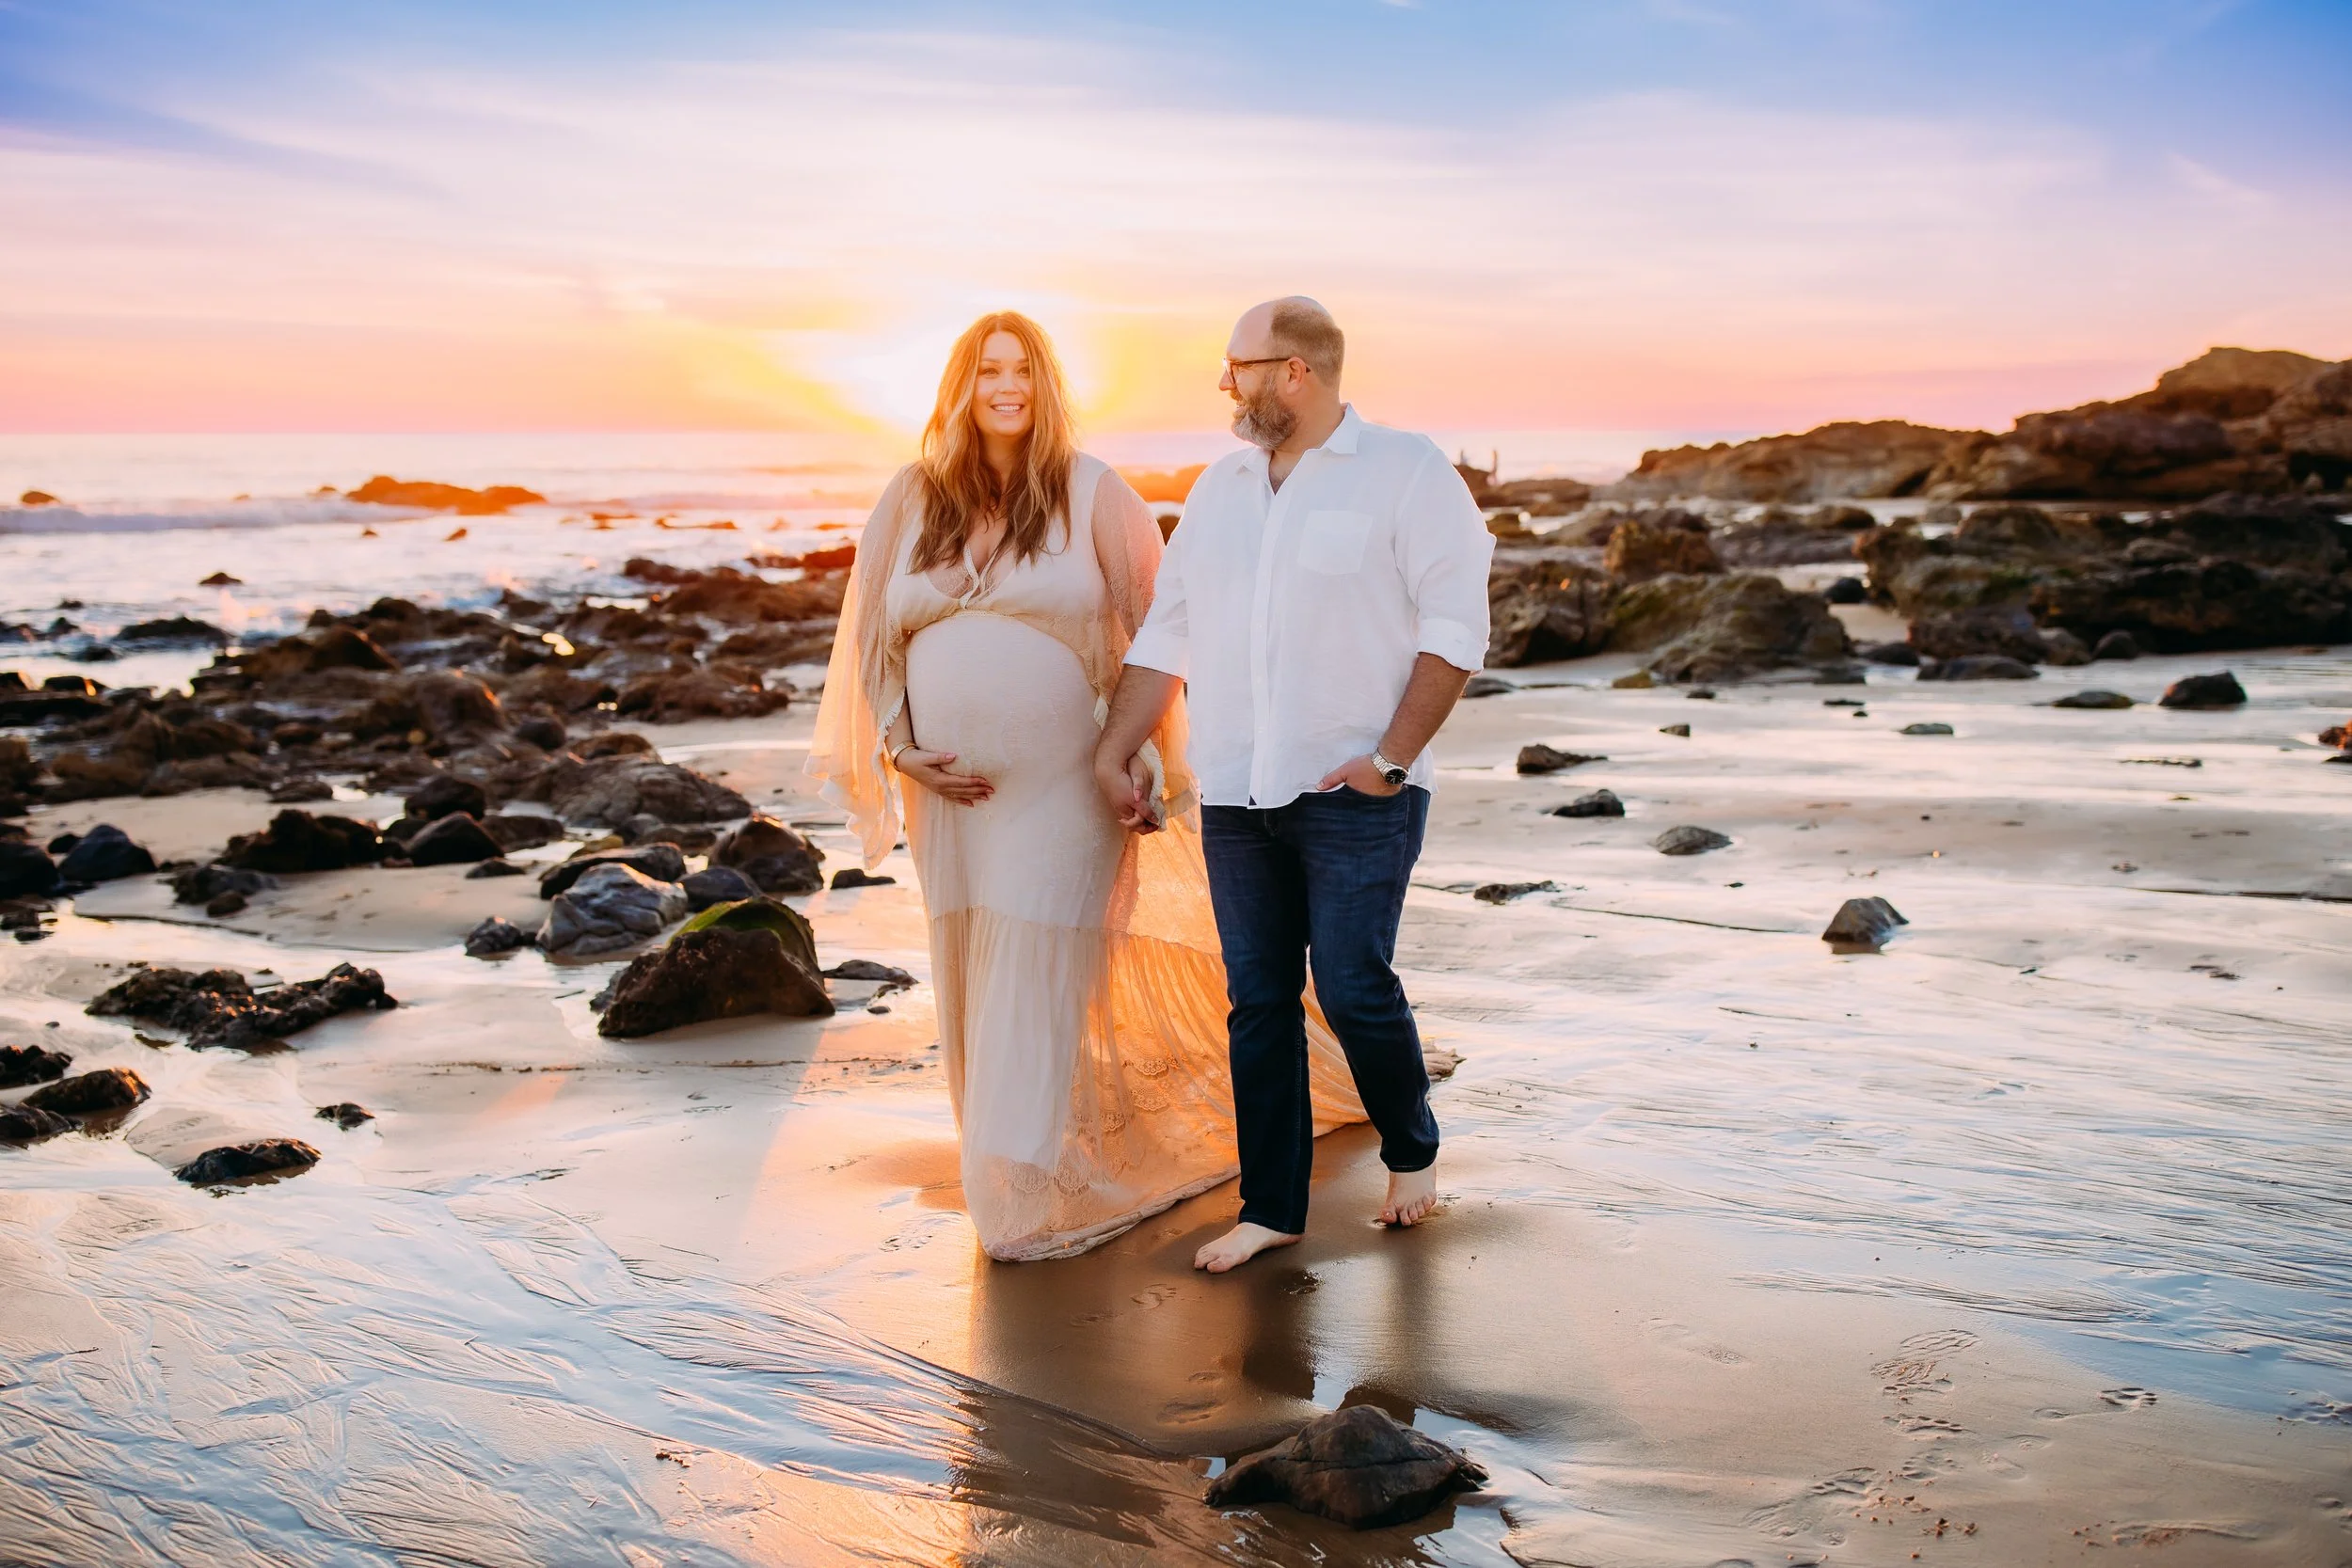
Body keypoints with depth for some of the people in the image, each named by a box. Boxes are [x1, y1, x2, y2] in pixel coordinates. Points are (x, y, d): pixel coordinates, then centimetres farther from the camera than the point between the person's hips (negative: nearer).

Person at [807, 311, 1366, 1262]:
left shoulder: (1093, 496, -1)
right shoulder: (911, 502, 8)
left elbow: (1152, 633, -1)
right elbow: (872, 639, 12)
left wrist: (1145, 756, -9)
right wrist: (899, 749, 0)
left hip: (1064, 782, -4)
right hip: (952, 789, 4)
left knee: (1041, 974, -6)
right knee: (970, 979, 10)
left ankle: (1024, 1192, 1)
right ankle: (1000, 1163, 25)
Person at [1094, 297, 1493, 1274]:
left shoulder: (1406, 472, -2)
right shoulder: (1218, 489, 15)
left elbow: (1454, 626, -8)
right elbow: (1166, 635, 17)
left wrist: (1391, 756, -14)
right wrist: (1114, 752, 10)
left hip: (1355, 795, -5)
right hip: (1236, 794, 5)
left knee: (1354, 989, -6)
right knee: (1258, 1003, 6)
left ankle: (1412, 1149, 22)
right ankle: (1270, 1207, 16)